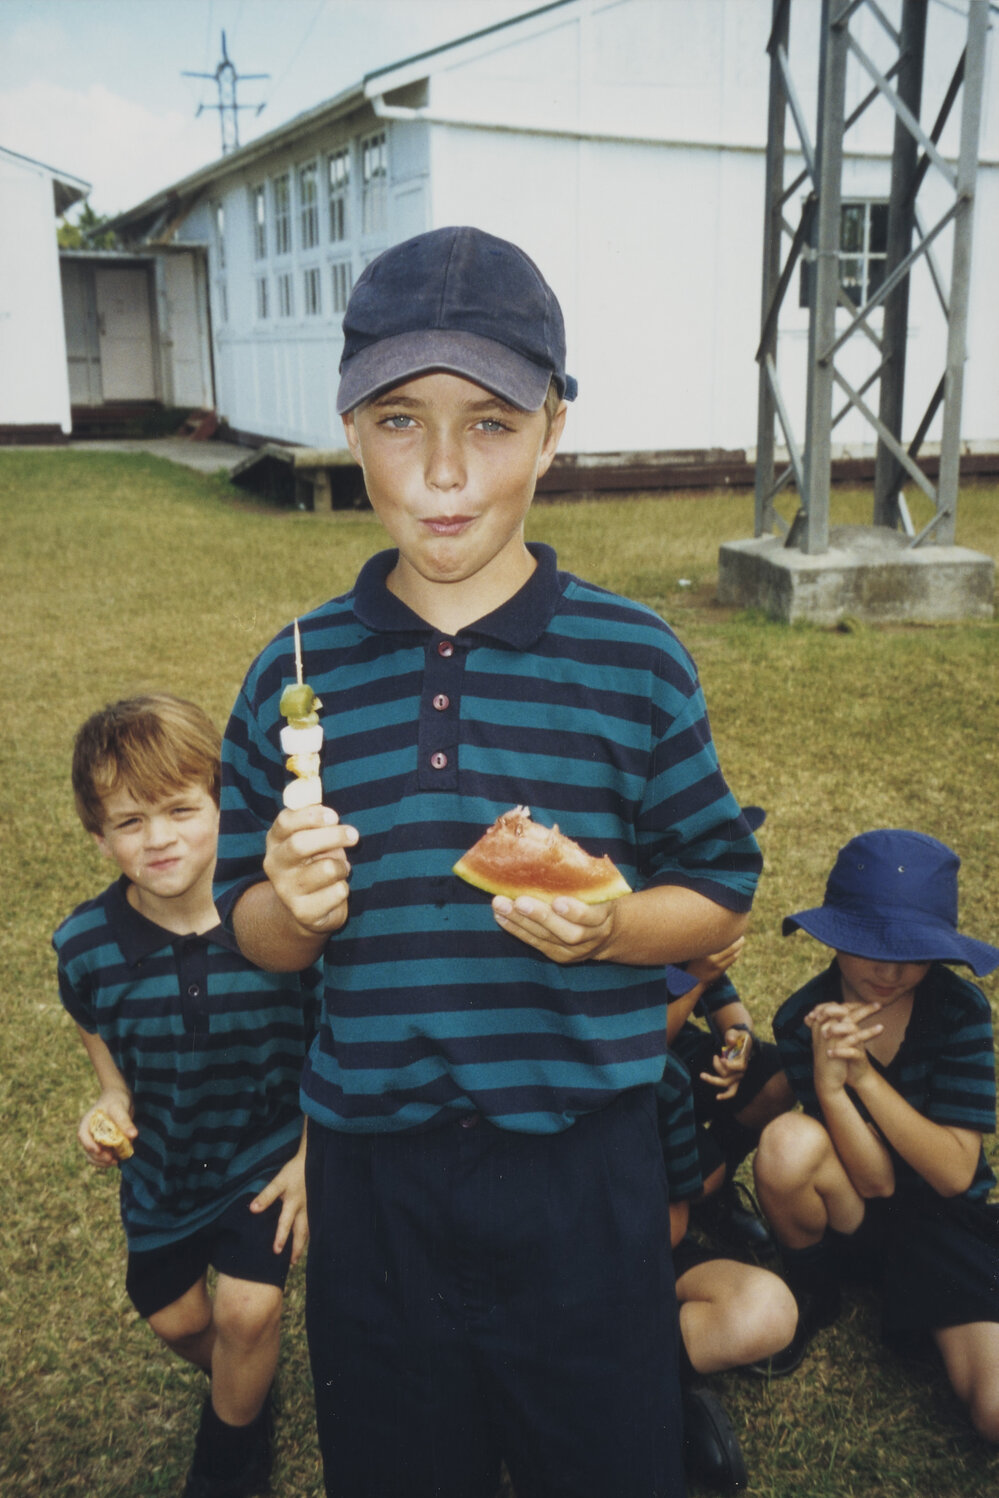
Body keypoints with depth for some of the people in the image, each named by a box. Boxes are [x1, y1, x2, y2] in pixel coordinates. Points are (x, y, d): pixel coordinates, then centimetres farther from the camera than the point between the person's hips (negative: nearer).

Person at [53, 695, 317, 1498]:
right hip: (164, 1162, 4)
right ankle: (246, 1390, 55)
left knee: (247, 1307, -11)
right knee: (173, 1317, 18)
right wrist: (113, 1099, -10)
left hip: (268, 1153, -3)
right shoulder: (88, 943, -19)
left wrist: (309, 1161, -12)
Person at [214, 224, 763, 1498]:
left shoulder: (634, 660, -8)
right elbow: (253, 933, 6)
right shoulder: (294, 673, -2)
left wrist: (607, 924, -19)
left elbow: (720, 892, 0)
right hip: (371, 1166, 2)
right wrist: (292, 905, -16)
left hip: (580, 1162, -1)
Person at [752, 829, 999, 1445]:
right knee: (789, 1142, -33)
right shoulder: (803, 1020, -16)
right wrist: (827, 1082, -36)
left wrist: (863, 1074, -29)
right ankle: (814, 1291, -3)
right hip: (848, 1215, 1)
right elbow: (873, 1181, -18)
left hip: (945, 1217, -1)